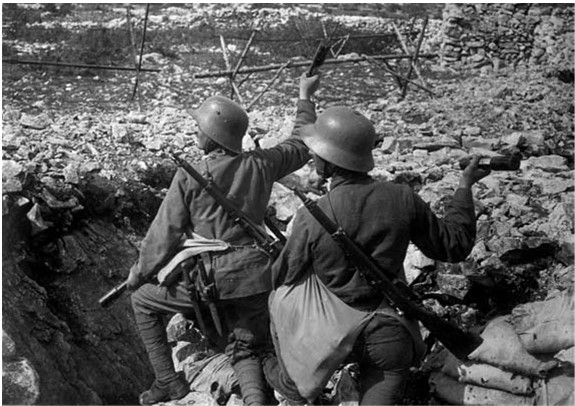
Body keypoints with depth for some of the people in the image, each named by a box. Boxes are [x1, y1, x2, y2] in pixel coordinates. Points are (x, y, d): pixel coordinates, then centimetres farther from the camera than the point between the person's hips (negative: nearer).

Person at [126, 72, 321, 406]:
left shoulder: (189, 177, -10)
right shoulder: (261, 165, -1)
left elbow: (166, 233, -6)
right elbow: (302, 146, 17)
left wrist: (139, 273, 9)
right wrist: (306, 98, 28)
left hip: (209, 279, -4)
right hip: (255, 278, 4)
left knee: (143, 299, 21)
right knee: (247, 351, 21)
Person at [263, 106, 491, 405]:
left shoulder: (311, 218, -22)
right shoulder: (402, 199, -14)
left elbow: (283, 279, -8)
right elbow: (454, 246, 0)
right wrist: (465, 187, 10)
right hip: (390, 340, 1)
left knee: (277, 302, 26)